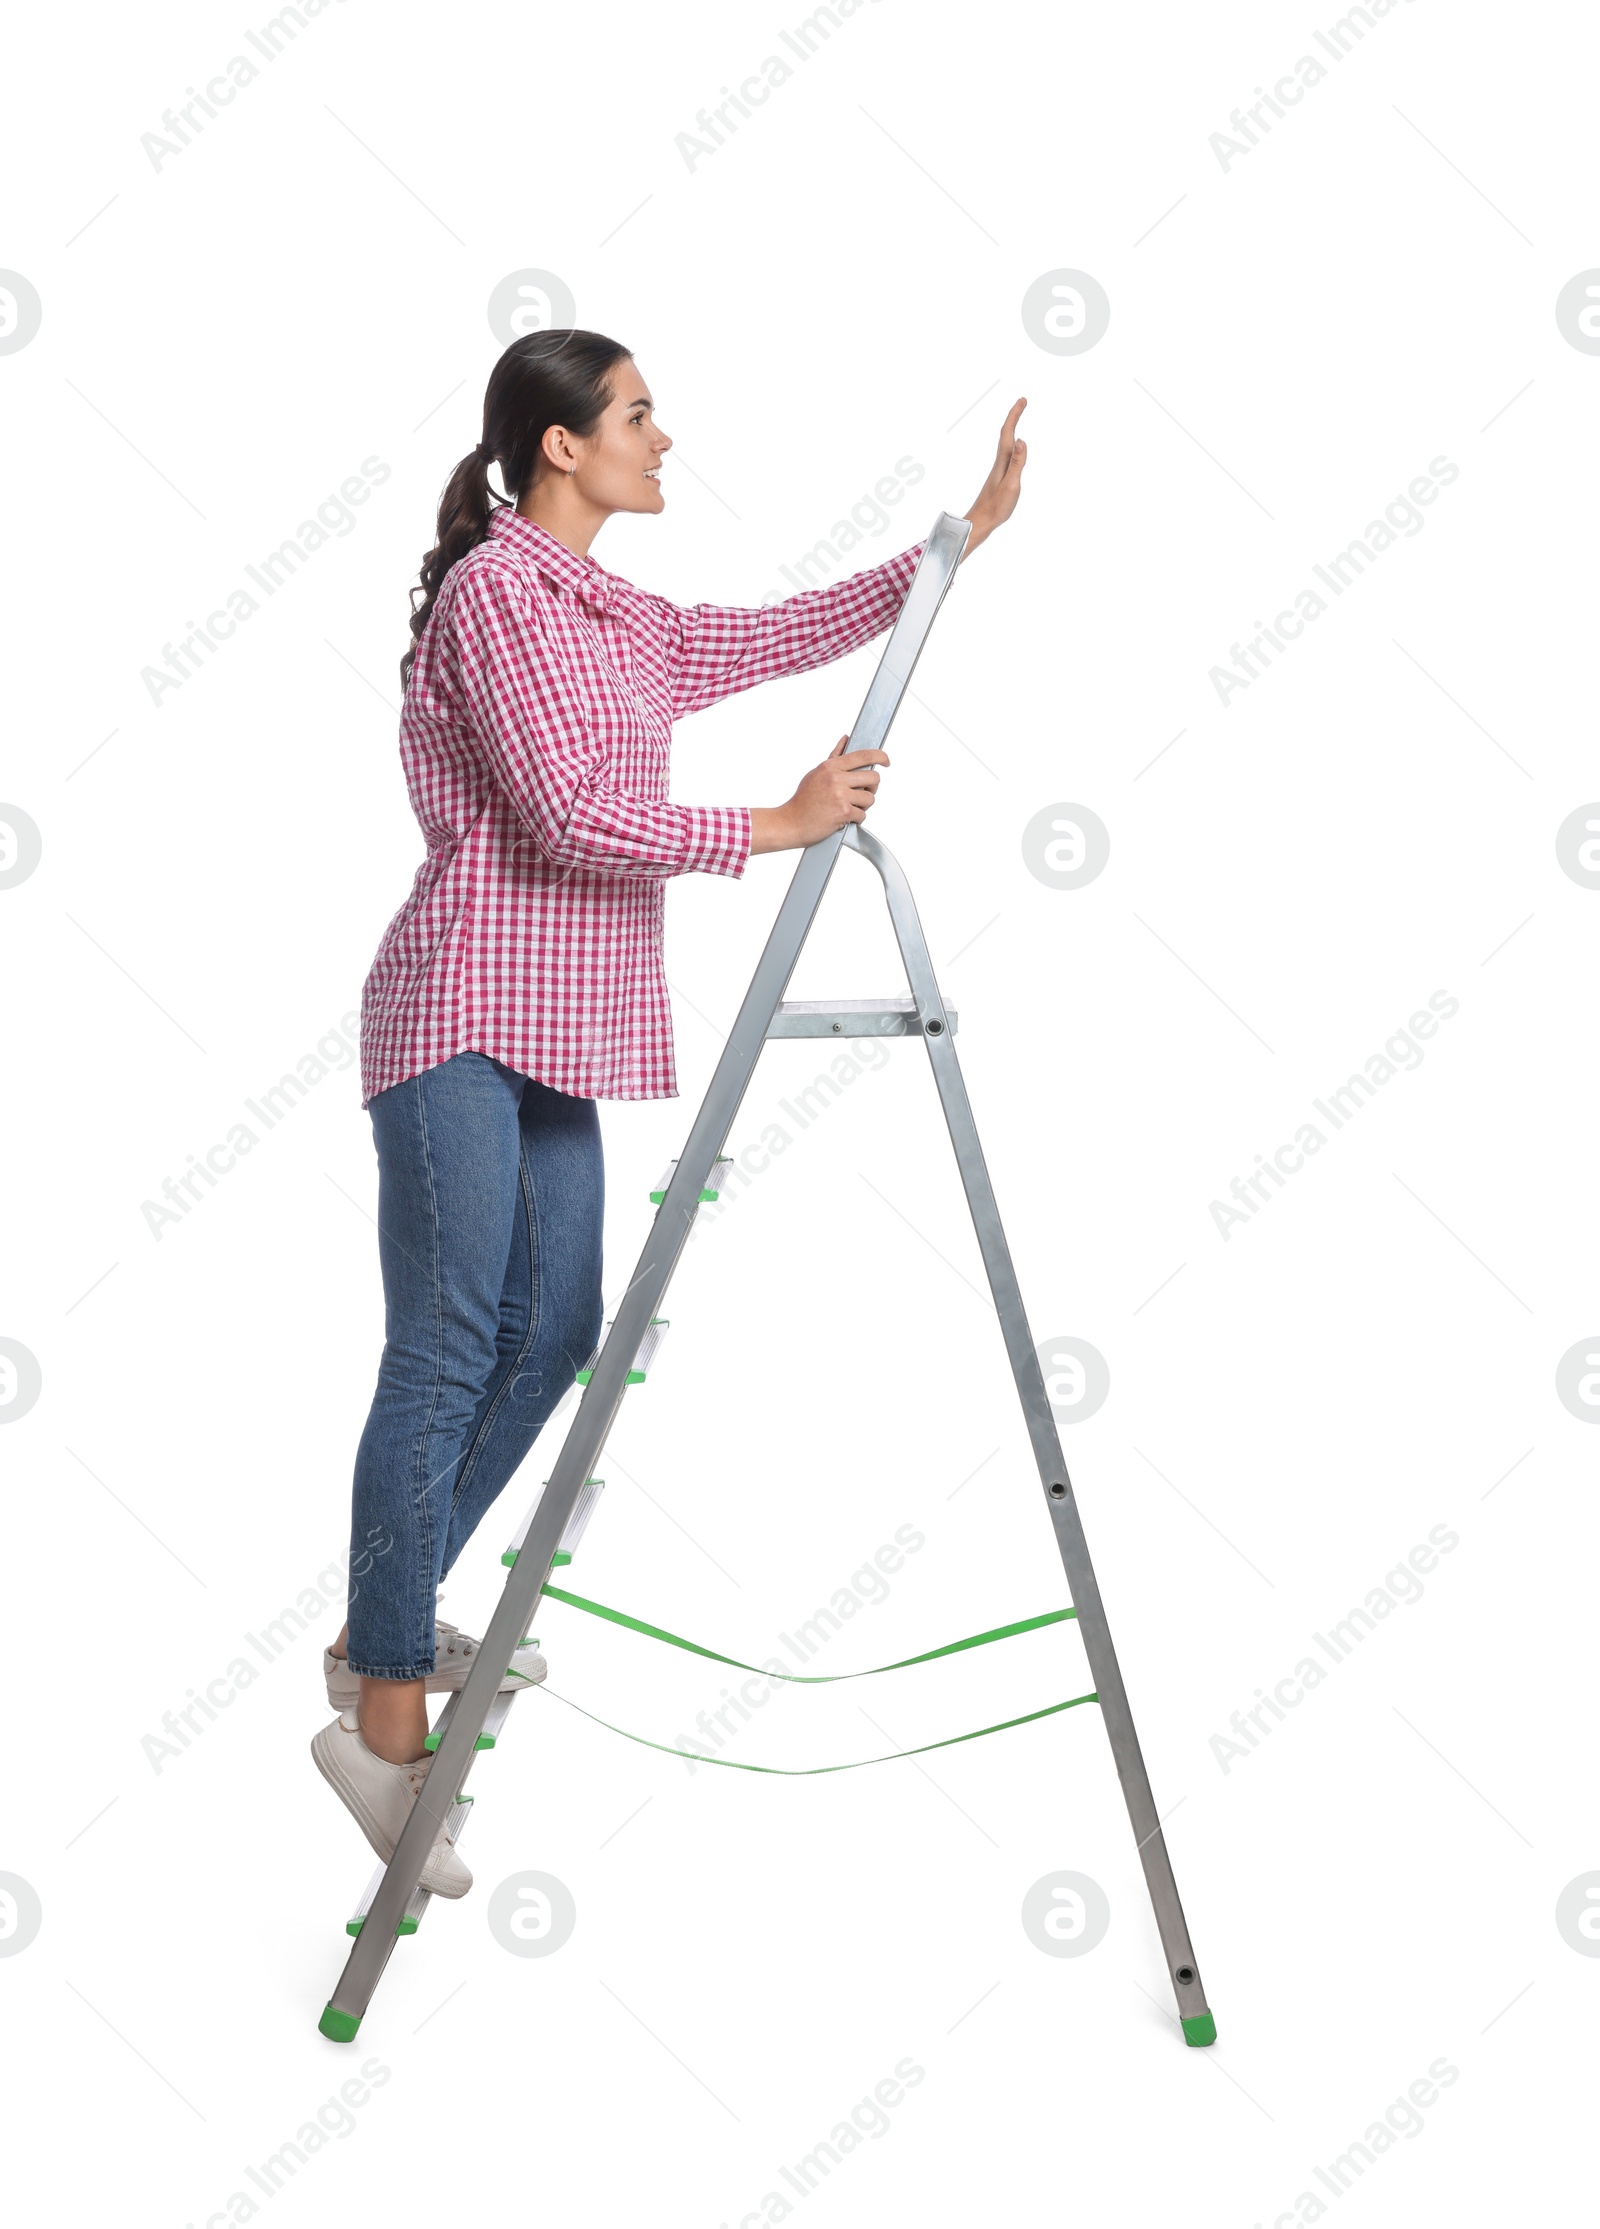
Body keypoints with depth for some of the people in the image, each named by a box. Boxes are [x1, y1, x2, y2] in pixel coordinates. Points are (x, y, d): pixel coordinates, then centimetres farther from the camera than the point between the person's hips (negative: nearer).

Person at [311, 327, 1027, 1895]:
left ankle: (384, 1628, 23)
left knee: (552, 1331, 10)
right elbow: (569, 816, -17)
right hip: (465, 1016, -9)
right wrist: (773, 827, -12)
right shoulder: (497, 589, -9)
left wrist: (964, 537, 18)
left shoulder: (615, 619, 18)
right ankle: (385, 1713, -2)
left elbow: (784, 635, 20)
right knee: (444, 1355, -9)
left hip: (555, 1028, 9)